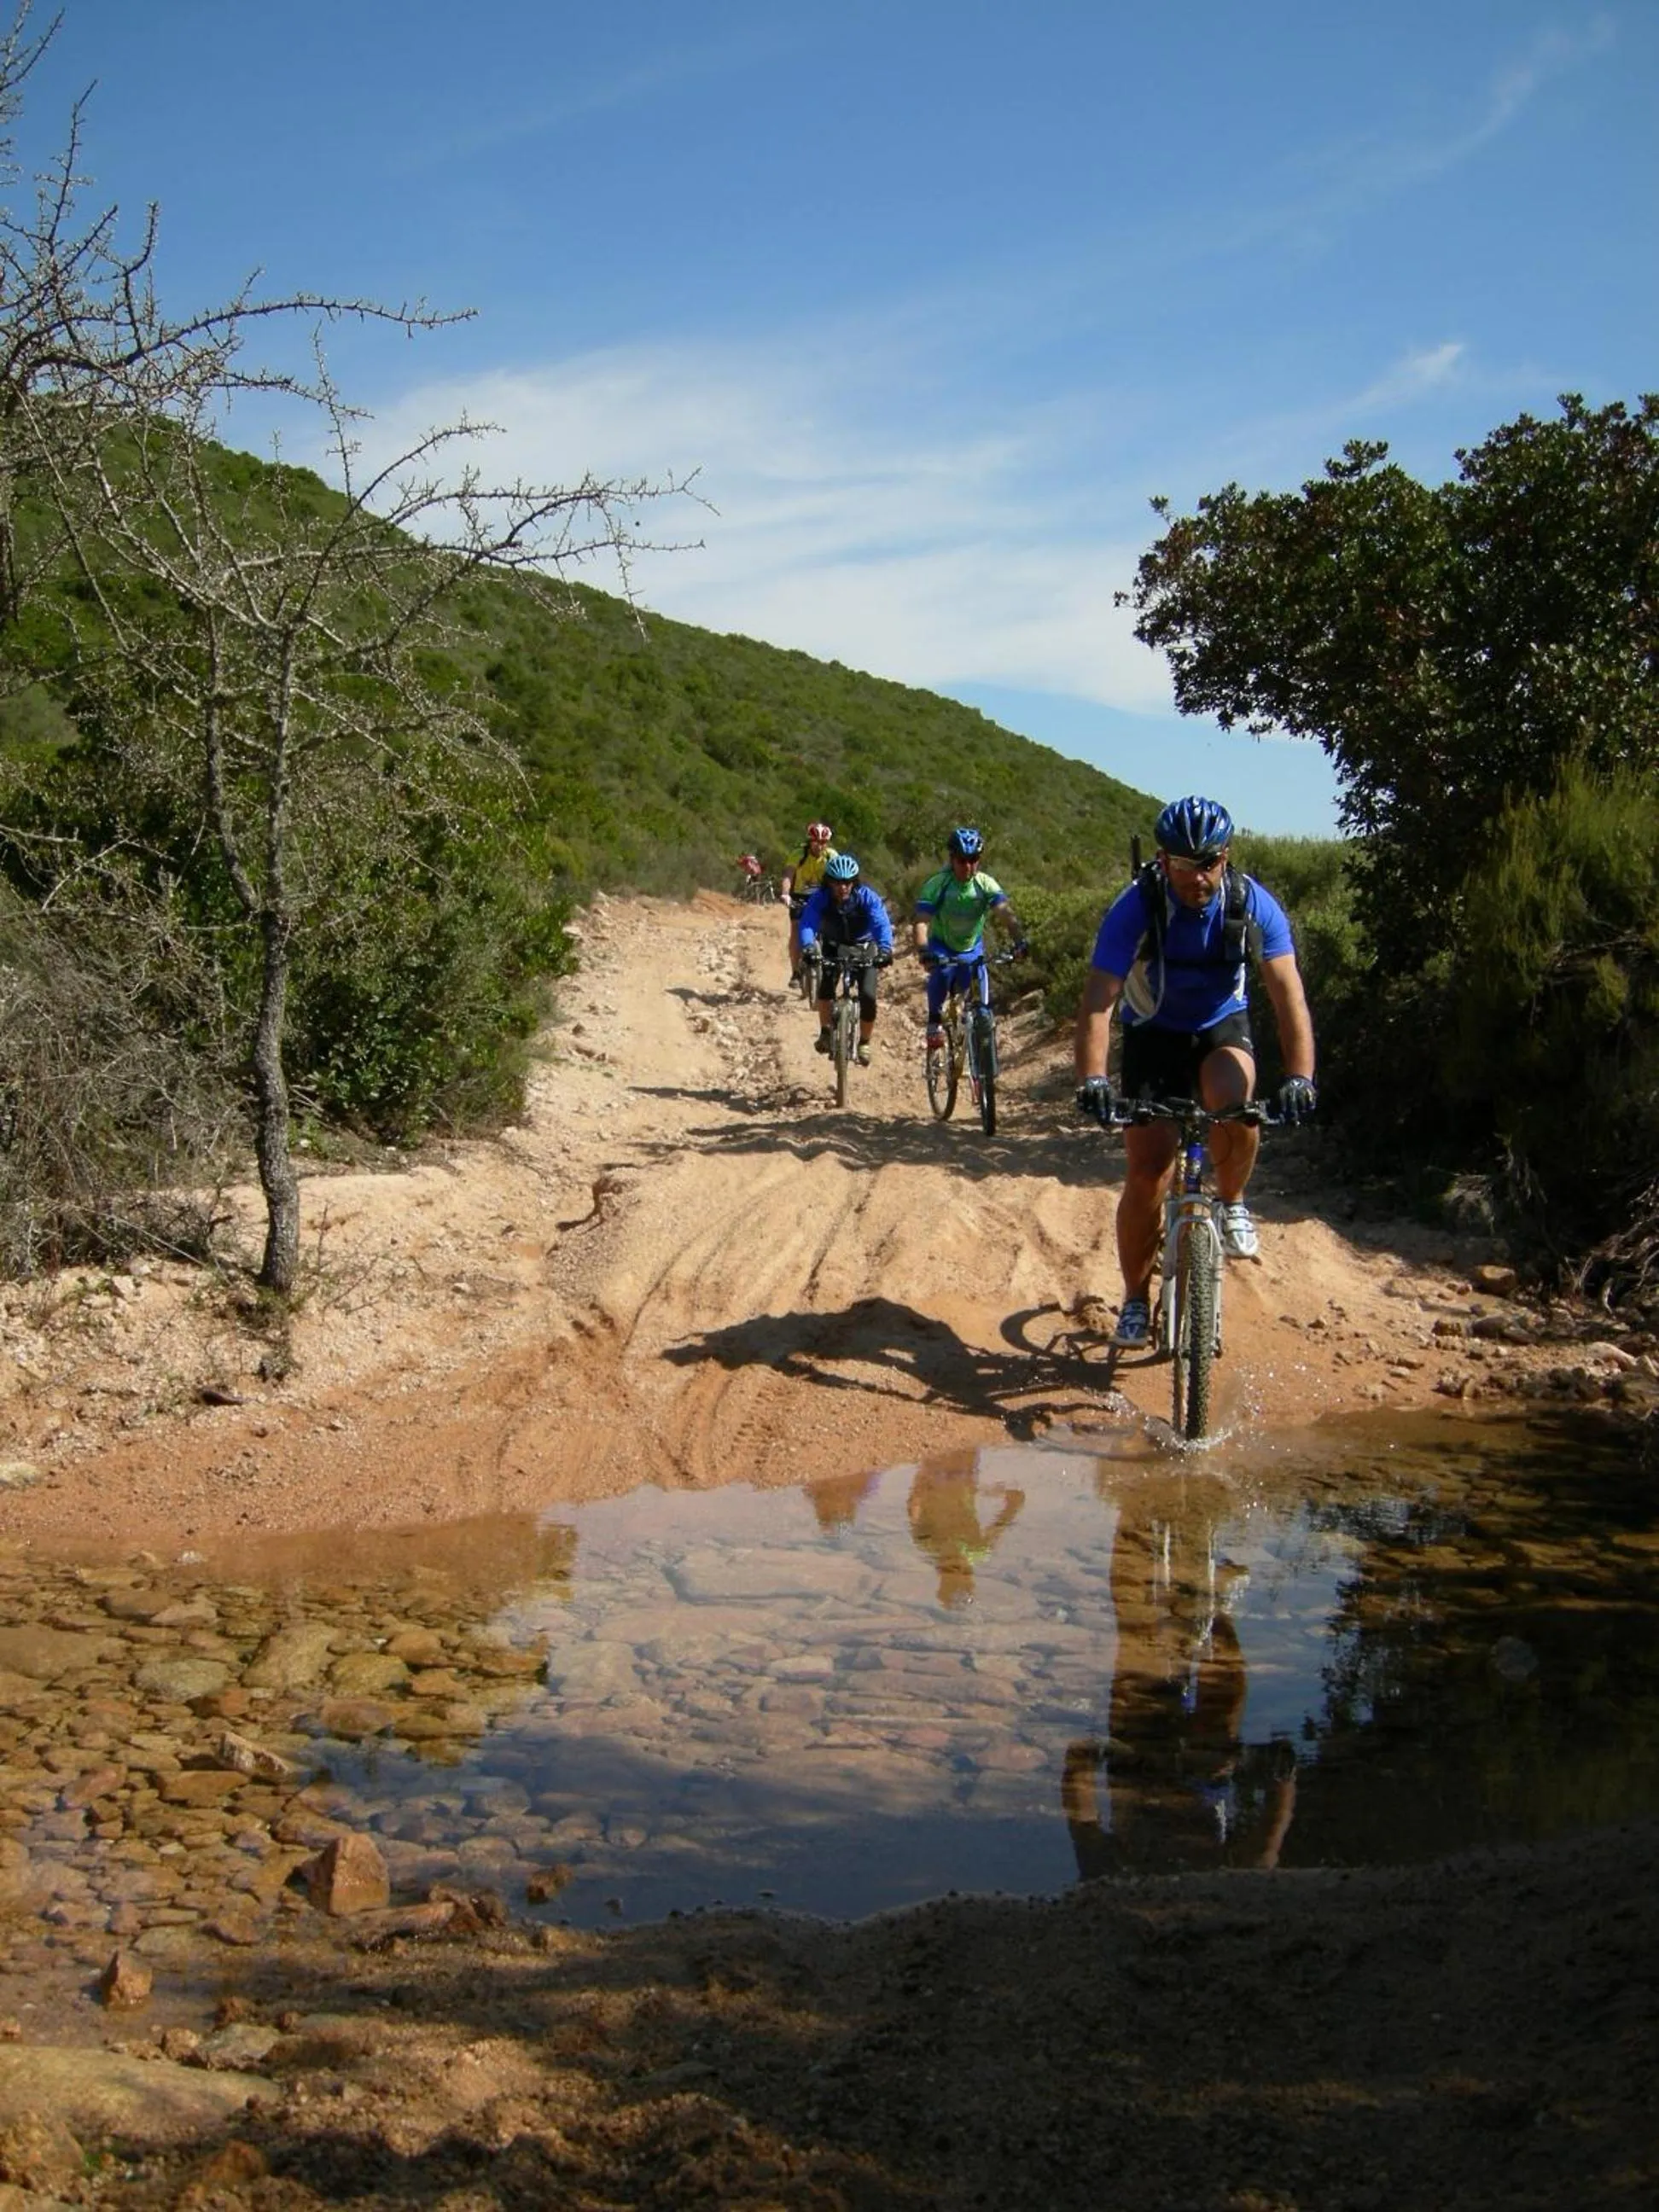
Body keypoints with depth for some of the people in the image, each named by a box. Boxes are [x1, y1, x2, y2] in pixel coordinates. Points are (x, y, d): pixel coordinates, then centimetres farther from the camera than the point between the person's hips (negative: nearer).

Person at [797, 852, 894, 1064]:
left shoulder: (867, 897, -27)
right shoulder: (820, 898, -25)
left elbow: (881, 924, -40)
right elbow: (807, 924, -38)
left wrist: (885, 949, -59)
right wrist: (807, 947, -59)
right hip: (833, 947, 1)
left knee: (868, 996, -16)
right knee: (826, 986, -25)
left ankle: (864, 1043, 5)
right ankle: (825, 1032, -5)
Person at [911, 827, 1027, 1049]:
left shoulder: (986, 884, -19)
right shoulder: (937, 884, -24)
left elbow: (1005, 912, -31)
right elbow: (922, 922, -32)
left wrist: (1019, 939, -49)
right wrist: (923, 951, -49)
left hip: (972, 947, 3)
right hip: (941, 945, -3)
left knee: (980, 975, -18)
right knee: (941, 972, -30)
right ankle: (934, 1022, -12)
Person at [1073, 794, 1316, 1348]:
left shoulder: (1253, 904, -21)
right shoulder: (1136, 907, -25)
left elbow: (1288, 993, -24)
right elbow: (1098, 1001, -29)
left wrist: (1300, 1076, -38)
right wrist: (1091, 1079, -43)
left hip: (1222, 1028, 1)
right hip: (1153, 1036, 0)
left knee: (1234, 1105, -34)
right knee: (1146, 1174, -8)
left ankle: (1231, 1204, -4)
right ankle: (1135, 1301, 11)